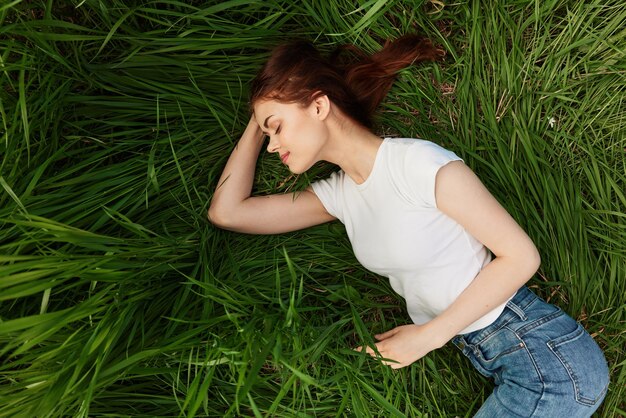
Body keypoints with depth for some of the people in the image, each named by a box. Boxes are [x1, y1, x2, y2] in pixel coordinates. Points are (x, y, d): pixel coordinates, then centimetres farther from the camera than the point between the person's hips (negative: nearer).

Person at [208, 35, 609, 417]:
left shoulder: (417, 161, -17)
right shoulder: (339, 193, 6)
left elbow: (521, 256, -14)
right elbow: (227, 211, 6)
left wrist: (428, 337, -14)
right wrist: (258, 122, 8)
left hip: (545, 353, -7)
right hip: (479, 357, 7)